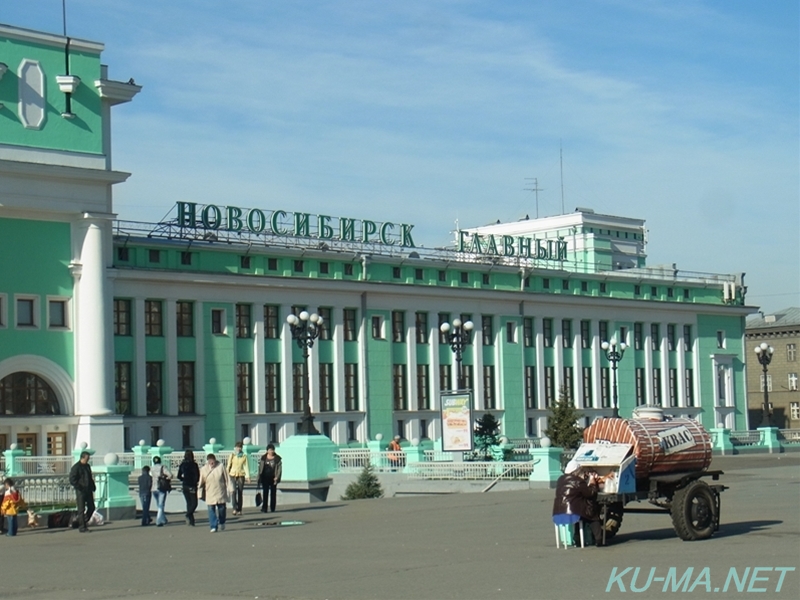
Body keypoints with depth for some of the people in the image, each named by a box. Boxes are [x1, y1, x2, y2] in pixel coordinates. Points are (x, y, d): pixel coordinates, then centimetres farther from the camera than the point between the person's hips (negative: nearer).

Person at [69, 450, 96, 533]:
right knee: (81, 510, -3)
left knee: (91, 508, 8)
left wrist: (93, 487, 12)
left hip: (88, 491, 7)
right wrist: (79, 488, -18)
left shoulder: (87, 466, 14)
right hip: (80, 492, -7)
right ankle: (82, 527, 2)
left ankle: (83, 522, 22)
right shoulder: (76, 467, -9)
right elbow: (72, 480, -14)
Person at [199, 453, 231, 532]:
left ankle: (221, 523, 31)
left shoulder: (221, 467, -4)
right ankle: (213, 527, 0)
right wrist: (201, 494, 7)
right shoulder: (204, 469, -2)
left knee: (221, 508, 7)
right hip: (210, 494, 0)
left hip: (220, 493, 0)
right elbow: (201, 482, 5)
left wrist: (229, 490, -2)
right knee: (211, 510, -4)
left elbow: (227, 479, 1)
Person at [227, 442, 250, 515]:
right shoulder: (232, 455, 1)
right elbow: (229, 465, 3)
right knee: (234, 491, -15)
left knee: (240, 493, 3)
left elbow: (246, 466, 1)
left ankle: (239, 510, 10)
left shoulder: (244, 456, 3)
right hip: (233, 475, -1)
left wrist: (248, 476, -7)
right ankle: (235, 508, -20)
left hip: (241, 475, 1)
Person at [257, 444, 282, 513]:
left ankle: (272, 508, 12)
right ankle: (264, 508, -11)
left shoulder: (277, 458, 1)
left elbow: (279, 468, -2)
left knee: (273, 493, 5)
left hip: (273, 478, 0)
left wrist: (277, 477, -14)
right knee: (265, 493, -7)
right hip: (265, 478, 0)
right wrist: (259, 478, 4)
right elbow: (260, 468, 7)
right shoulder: (263, 458, 5)